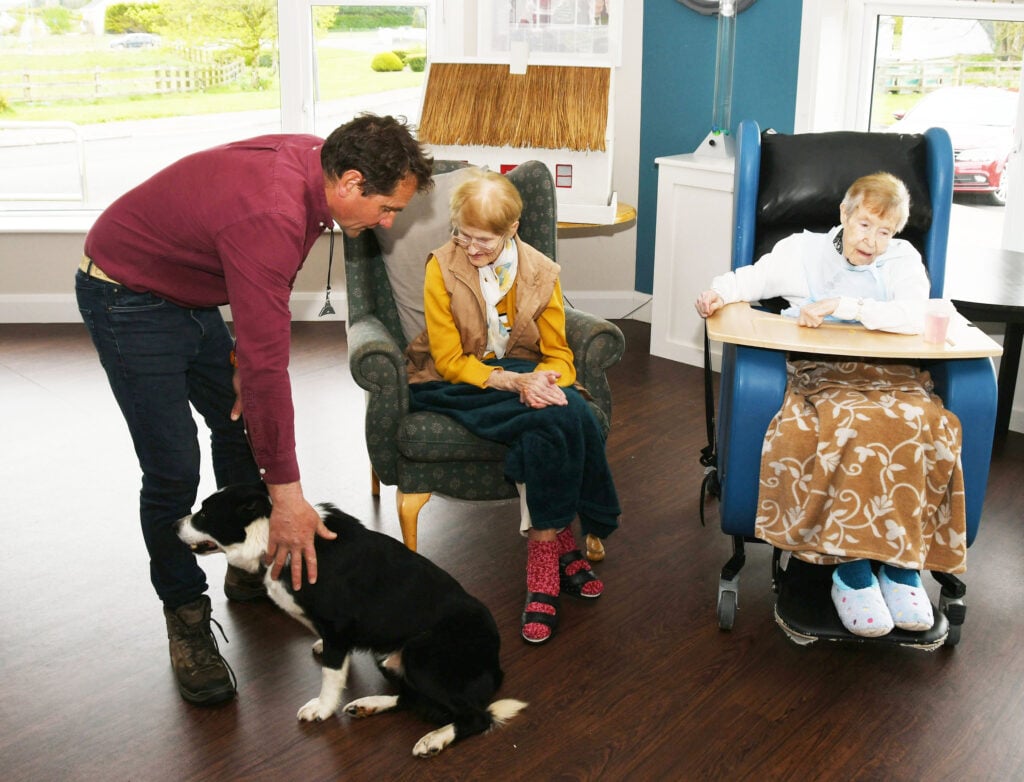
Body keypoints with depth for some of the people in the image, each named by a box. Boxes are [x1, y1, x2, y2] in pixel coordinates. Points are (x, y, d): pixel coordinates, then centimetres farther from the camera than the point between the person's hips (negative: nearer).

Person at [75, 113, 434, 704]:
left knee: (241, 426, 15)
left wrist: (244, 353, -2)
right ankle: (185, 615, 10)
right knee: (173, 469, -10)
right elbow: (268, 362, -37)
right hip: (129, 299, -9)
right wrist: (287, 491, -33)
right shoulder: (269, 217, -38)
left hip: (190, 294, 9)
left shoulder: (314, 160, -11)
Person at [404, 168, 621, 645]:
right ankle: (561, 545, -20)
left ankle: (544, 551, -21)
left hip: (524, 376, 4)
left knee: (570, 410, -32)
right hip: (458, 385, -3)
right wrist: (512, 381, -24)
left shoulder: (541, 272, 2)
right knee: (555, 419, -32)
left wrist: (542, 381, -20)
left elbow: (558, 354, 5)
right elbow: (450, 360, -9)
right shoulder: (441, 270, -8)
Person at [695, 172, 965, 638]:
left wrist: (841, 306, -15)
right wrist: (719, 292, -7)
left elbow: (911, 318, -7)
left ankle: (903, 564, -20)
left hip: (892, 375, 2)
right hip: (821, 373, -1)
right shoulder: (804, 251, 14)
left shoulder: (903, 260, 12)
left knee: (919, 425, -33)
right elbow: (752, 279, 16)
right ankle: (851, 569, -26)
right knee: (857, 427, -36)